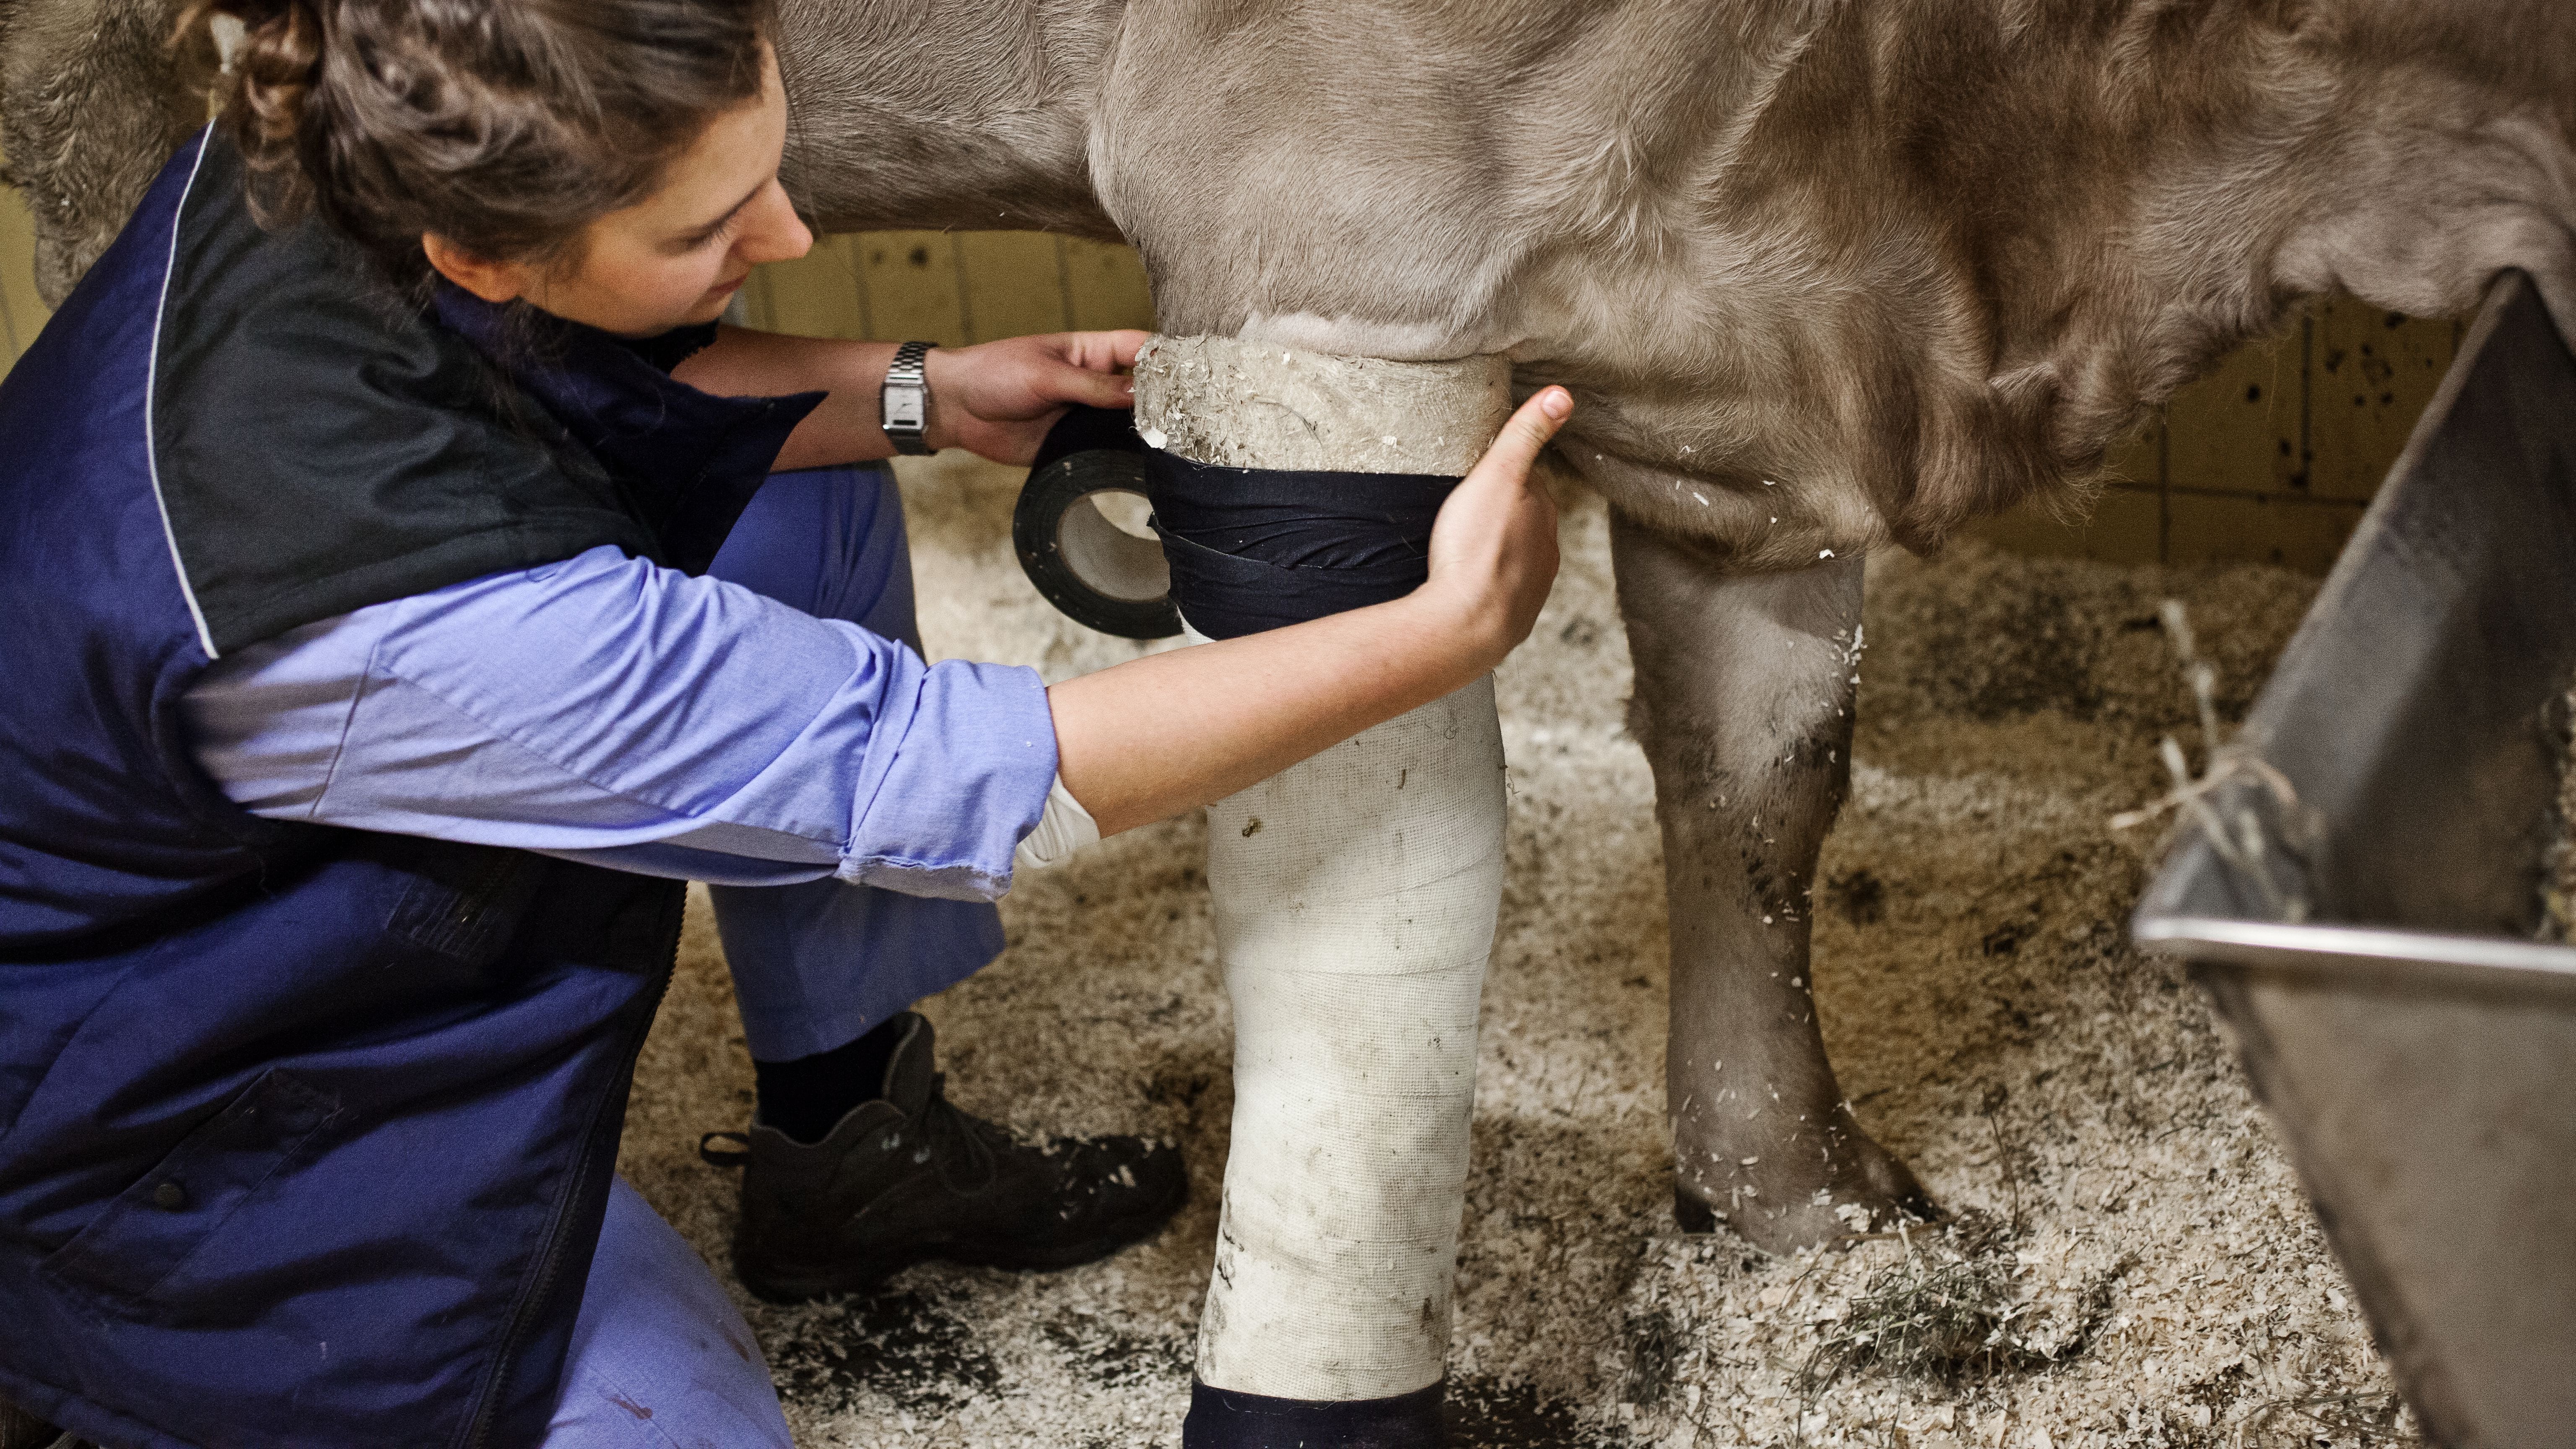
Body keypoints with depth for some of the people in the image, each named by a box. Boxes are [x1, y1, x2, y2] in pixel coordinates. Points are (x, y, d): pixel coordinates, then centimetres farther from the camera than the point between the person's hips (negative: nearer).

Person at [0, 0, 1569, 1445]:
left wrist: (924, 393, -9)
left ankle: (848, 1145, 14)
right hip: (137, 1112, -8)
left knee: (813, 485, -1)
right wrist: (1449, 631, -32)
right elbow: (932, 772, -34)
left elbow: (584, 383, 5)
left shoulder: (334, 167, -19)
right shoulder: (392, 607, -41)